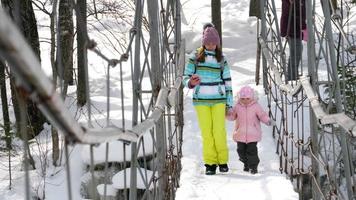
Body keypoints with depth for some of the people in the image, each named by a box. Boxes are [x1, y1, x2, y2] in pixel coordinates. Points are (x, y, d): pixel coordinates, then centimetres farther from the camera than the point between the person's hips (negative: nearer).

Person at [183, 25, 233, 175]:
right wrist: (191, 82, -18)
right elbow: (185, 78, 5)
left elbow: (227, 81, 10)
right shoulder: (195, 57, 3)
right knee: (206, 132, -2)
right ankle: (210, 163, 5)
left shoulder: (221, 59, 8)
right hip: (201, 100, 0)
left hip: (218, 100, 0)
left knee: (219, 131, -5)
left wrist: (229, 102, 6)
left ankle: (223, 161, 8)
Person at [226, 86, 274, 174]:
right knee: (241, 150, 9)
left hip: (253, 134, -3)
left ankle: (253, 166, 7)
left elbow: (262, 115, -1)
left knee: (252, 150, -6)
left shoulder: (256, 106, -4)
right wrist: (227, 114, -9)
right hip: (240, 133, 3)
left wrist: (268, 121, -17)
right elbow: (232, 116, 10)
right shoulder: (237, 106, 1)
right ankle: (246, 164, 28)